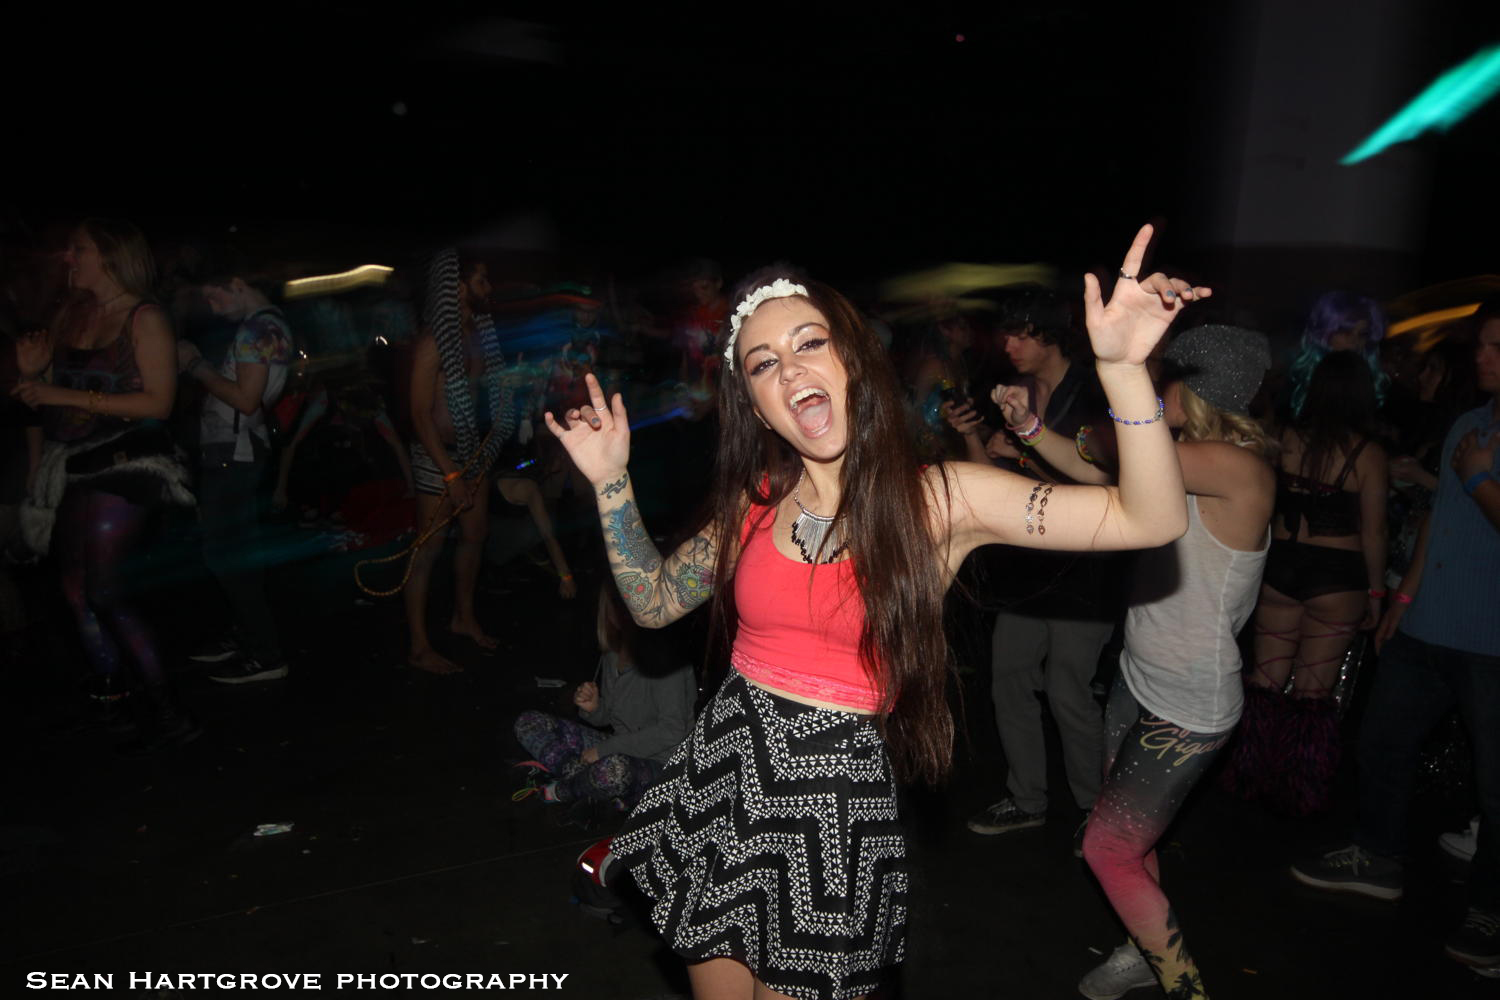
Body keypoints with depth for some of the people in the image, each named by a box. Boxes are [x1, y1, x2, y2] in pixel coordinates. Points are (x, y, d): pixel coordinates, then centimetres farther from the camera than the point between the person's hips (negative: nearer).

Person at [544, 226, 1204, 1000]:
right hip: (724, 770, 4)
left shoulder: (939, 499, -11)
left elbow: (1151, 520, -17)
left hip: (838, 794, -3)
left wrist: (1122, 368, -30)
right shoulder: (755, 502, 1)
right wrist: (611, 482, 1)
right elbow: (653, 602, 9)